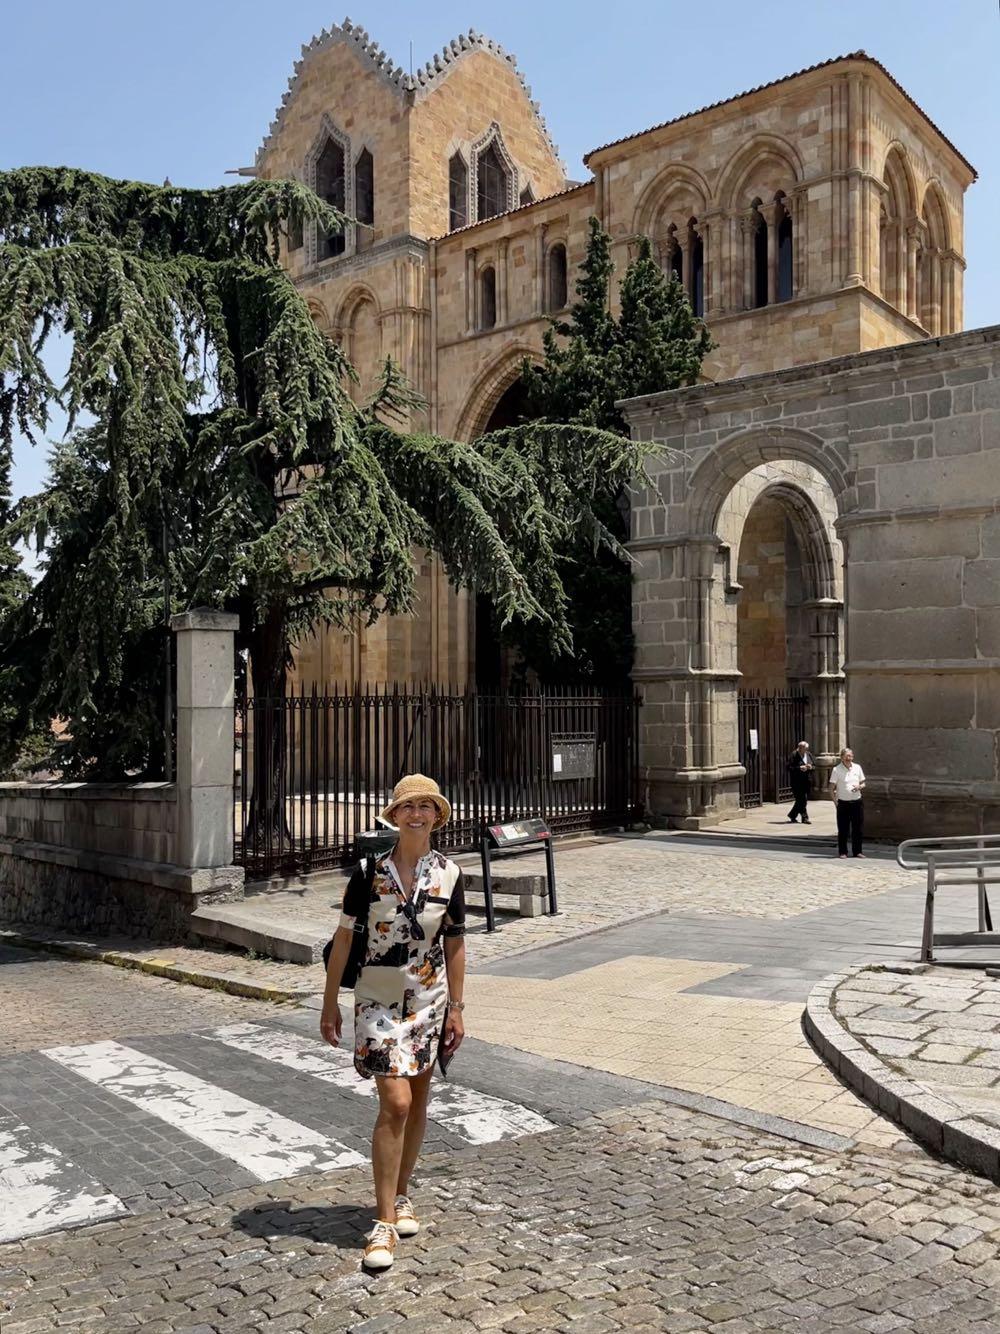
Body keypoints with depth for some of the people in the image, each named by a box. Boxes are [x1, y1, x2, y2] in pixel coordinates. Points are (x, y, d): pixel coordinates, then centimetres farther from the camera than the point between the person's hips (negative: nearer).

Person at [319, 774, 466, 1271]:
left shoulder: (449, 874, -2)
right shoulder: (370, 870, -8)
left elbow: (455, 945, 5)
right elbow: (343, 938, -1)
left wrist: (456, 1007, 4)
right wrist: (330, 1004, 1)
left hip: (429, 1000, 3)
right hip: (378, 1000, -3)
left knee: (416, 1102, 13)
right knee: (395, 1103, -10)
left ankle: (401, 1196, 32)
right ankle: (385, 1221, 0)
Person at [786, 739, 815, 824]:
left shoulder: (809, 755, 12)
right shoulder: (793, 755, -8)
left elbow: (814, 766, 18)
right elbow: (788, 767, -13)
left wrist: (811, 767, -5)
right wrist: (799, 768, -21)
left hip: (807, 781, 7)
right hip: (797, 781, -6)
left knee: (801, 800, 10)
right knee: (802, 800, -9)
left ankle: (792, 815, 26)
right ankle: (805, 817, -2)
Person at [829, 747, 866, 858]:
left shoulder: (857, 768, 8)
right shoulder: (836, 769, -3)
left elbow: (863, 784, 16)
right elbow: (832, 788, -2)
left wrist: (859, 787, -7)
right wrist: (835, 800, -10)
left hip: (857, 802, 3)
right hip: (843, 803, -3)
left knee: (858, 828, 6)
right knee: (843, 830, 2)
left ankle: (857, 851, 17)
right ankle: (842, 852, 12)